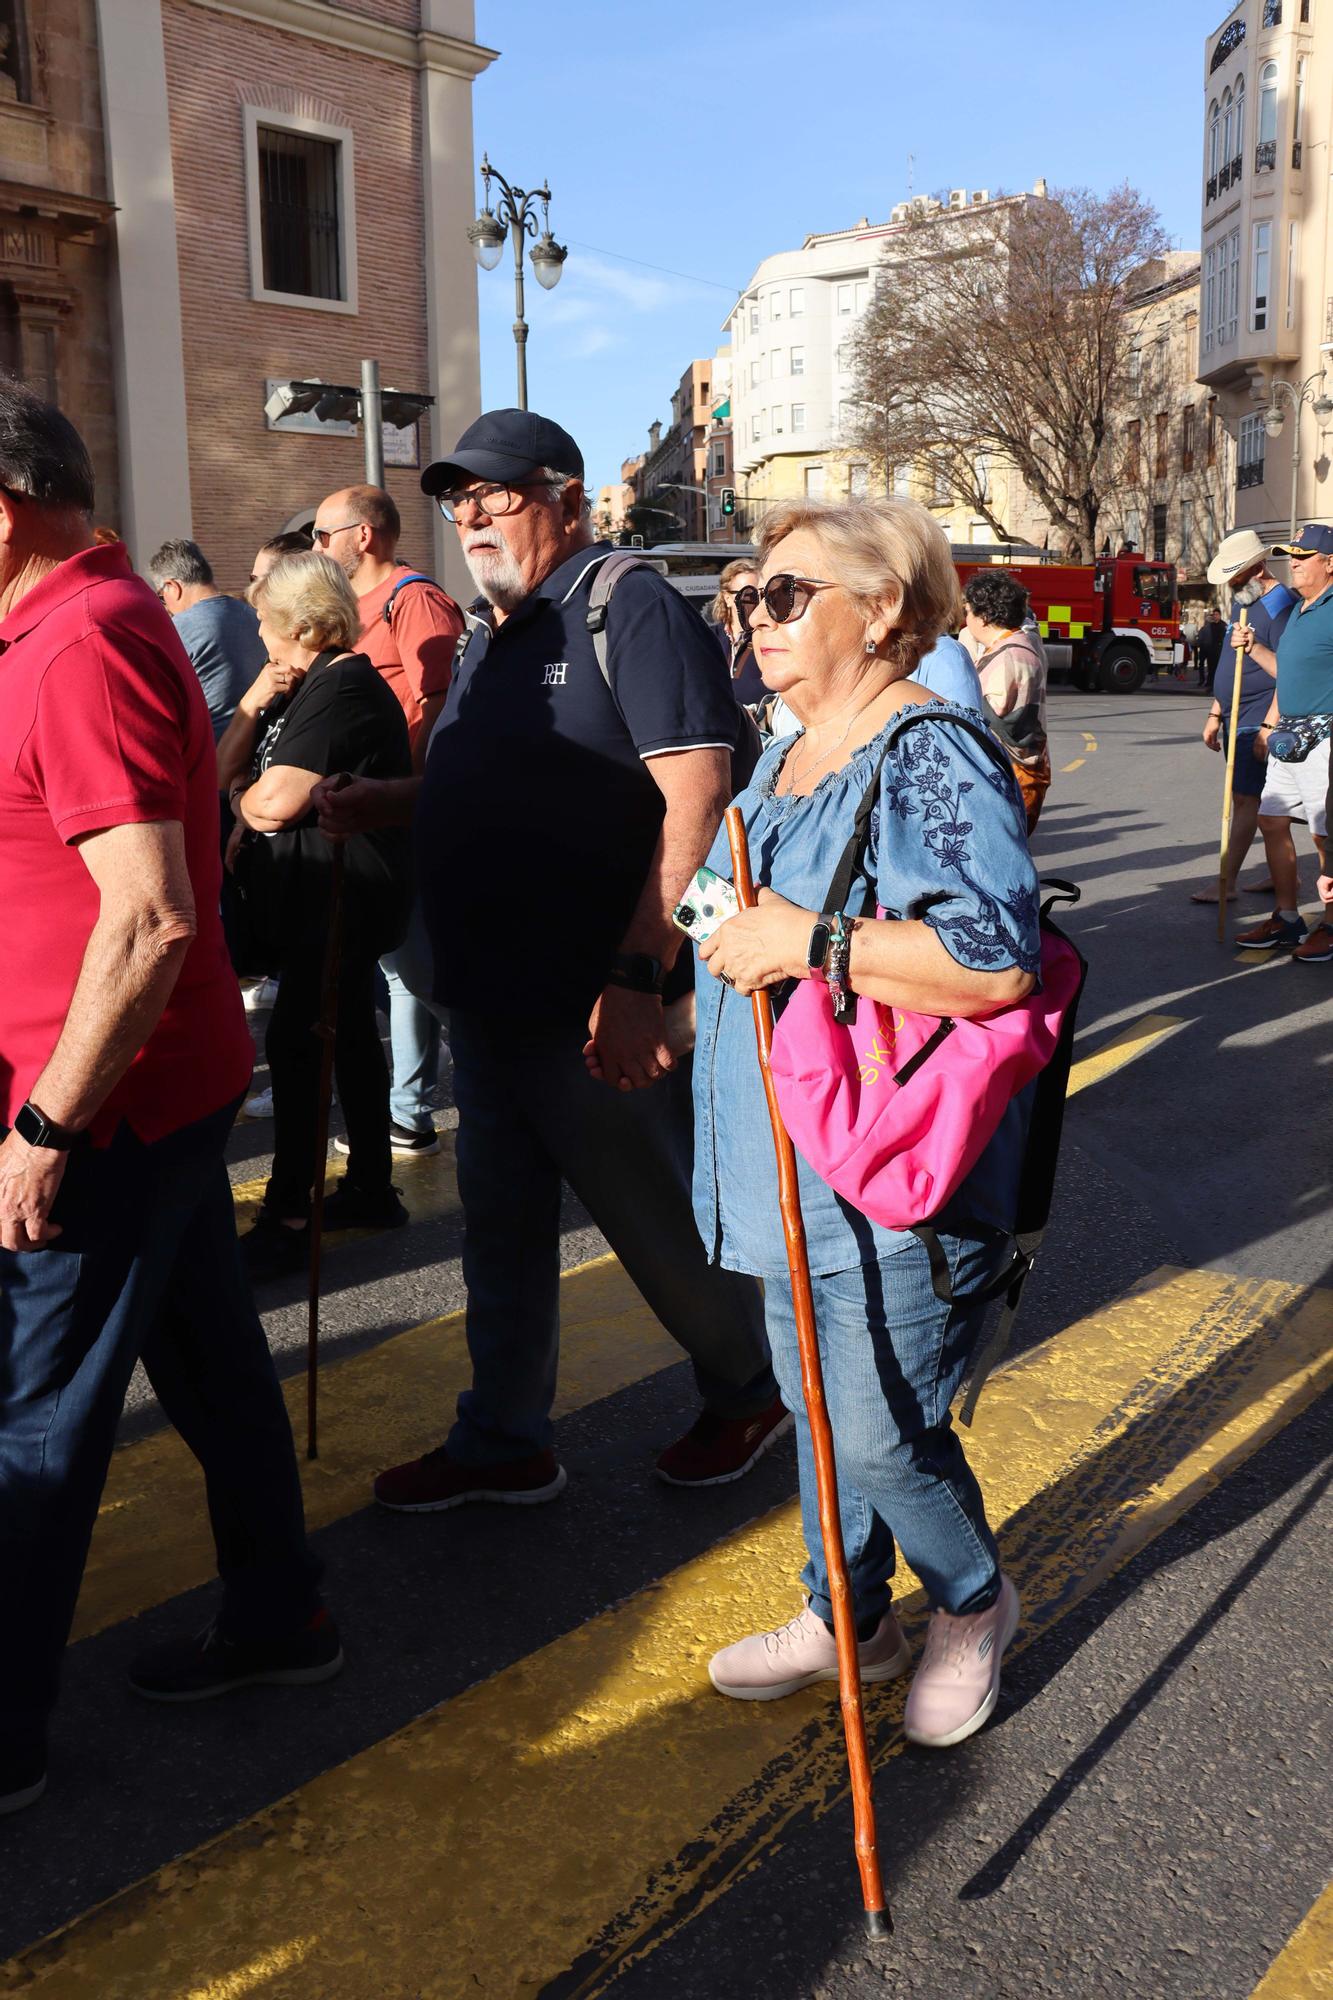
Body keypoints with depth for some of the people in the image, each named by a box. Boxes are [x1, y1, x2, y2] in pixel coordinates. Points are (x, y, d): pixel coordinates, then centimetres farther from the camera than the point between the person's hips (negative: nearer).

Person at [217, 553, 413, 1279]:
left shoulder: (342, 688, -16)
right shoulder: (306, 686, 17)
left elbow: (276, 802, -22)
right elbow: (222, 772, 13)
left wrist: (242, 798, 1)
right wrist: (252, 707, -3)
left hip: (339, 897, -10)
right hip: (330, 897, 10)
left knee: (294, 1043, -9)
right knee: (348, 1034, 15)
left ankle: (287, 1218, -3)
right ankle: (371, 1187, 25)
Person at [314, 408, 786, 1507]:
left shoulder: (631, 608, -13)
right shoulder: (494, 632, 14)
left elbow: (697, 799, -22)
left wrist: (637, 979, -28)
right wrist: (388, 800, 9)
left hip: (599, 1007, -8)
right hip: (490, 996, 9)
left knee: (661, 1221, 8)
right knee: (503, 1227, 16)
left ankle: (751, 1392, 33)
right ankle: (504, 1443, 31)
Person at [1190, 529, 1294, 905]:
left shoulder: (1280, 607, -14)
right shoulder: (1242, 602, 15)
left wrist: (1255, 648, -33)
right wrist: (1215, 713, 21)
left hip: (1257, 721, -9)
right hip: (1235, 718, 9)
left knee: (1245, 798, -8)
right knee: (1264, 800, 13)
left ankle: (1226, 882, -7)